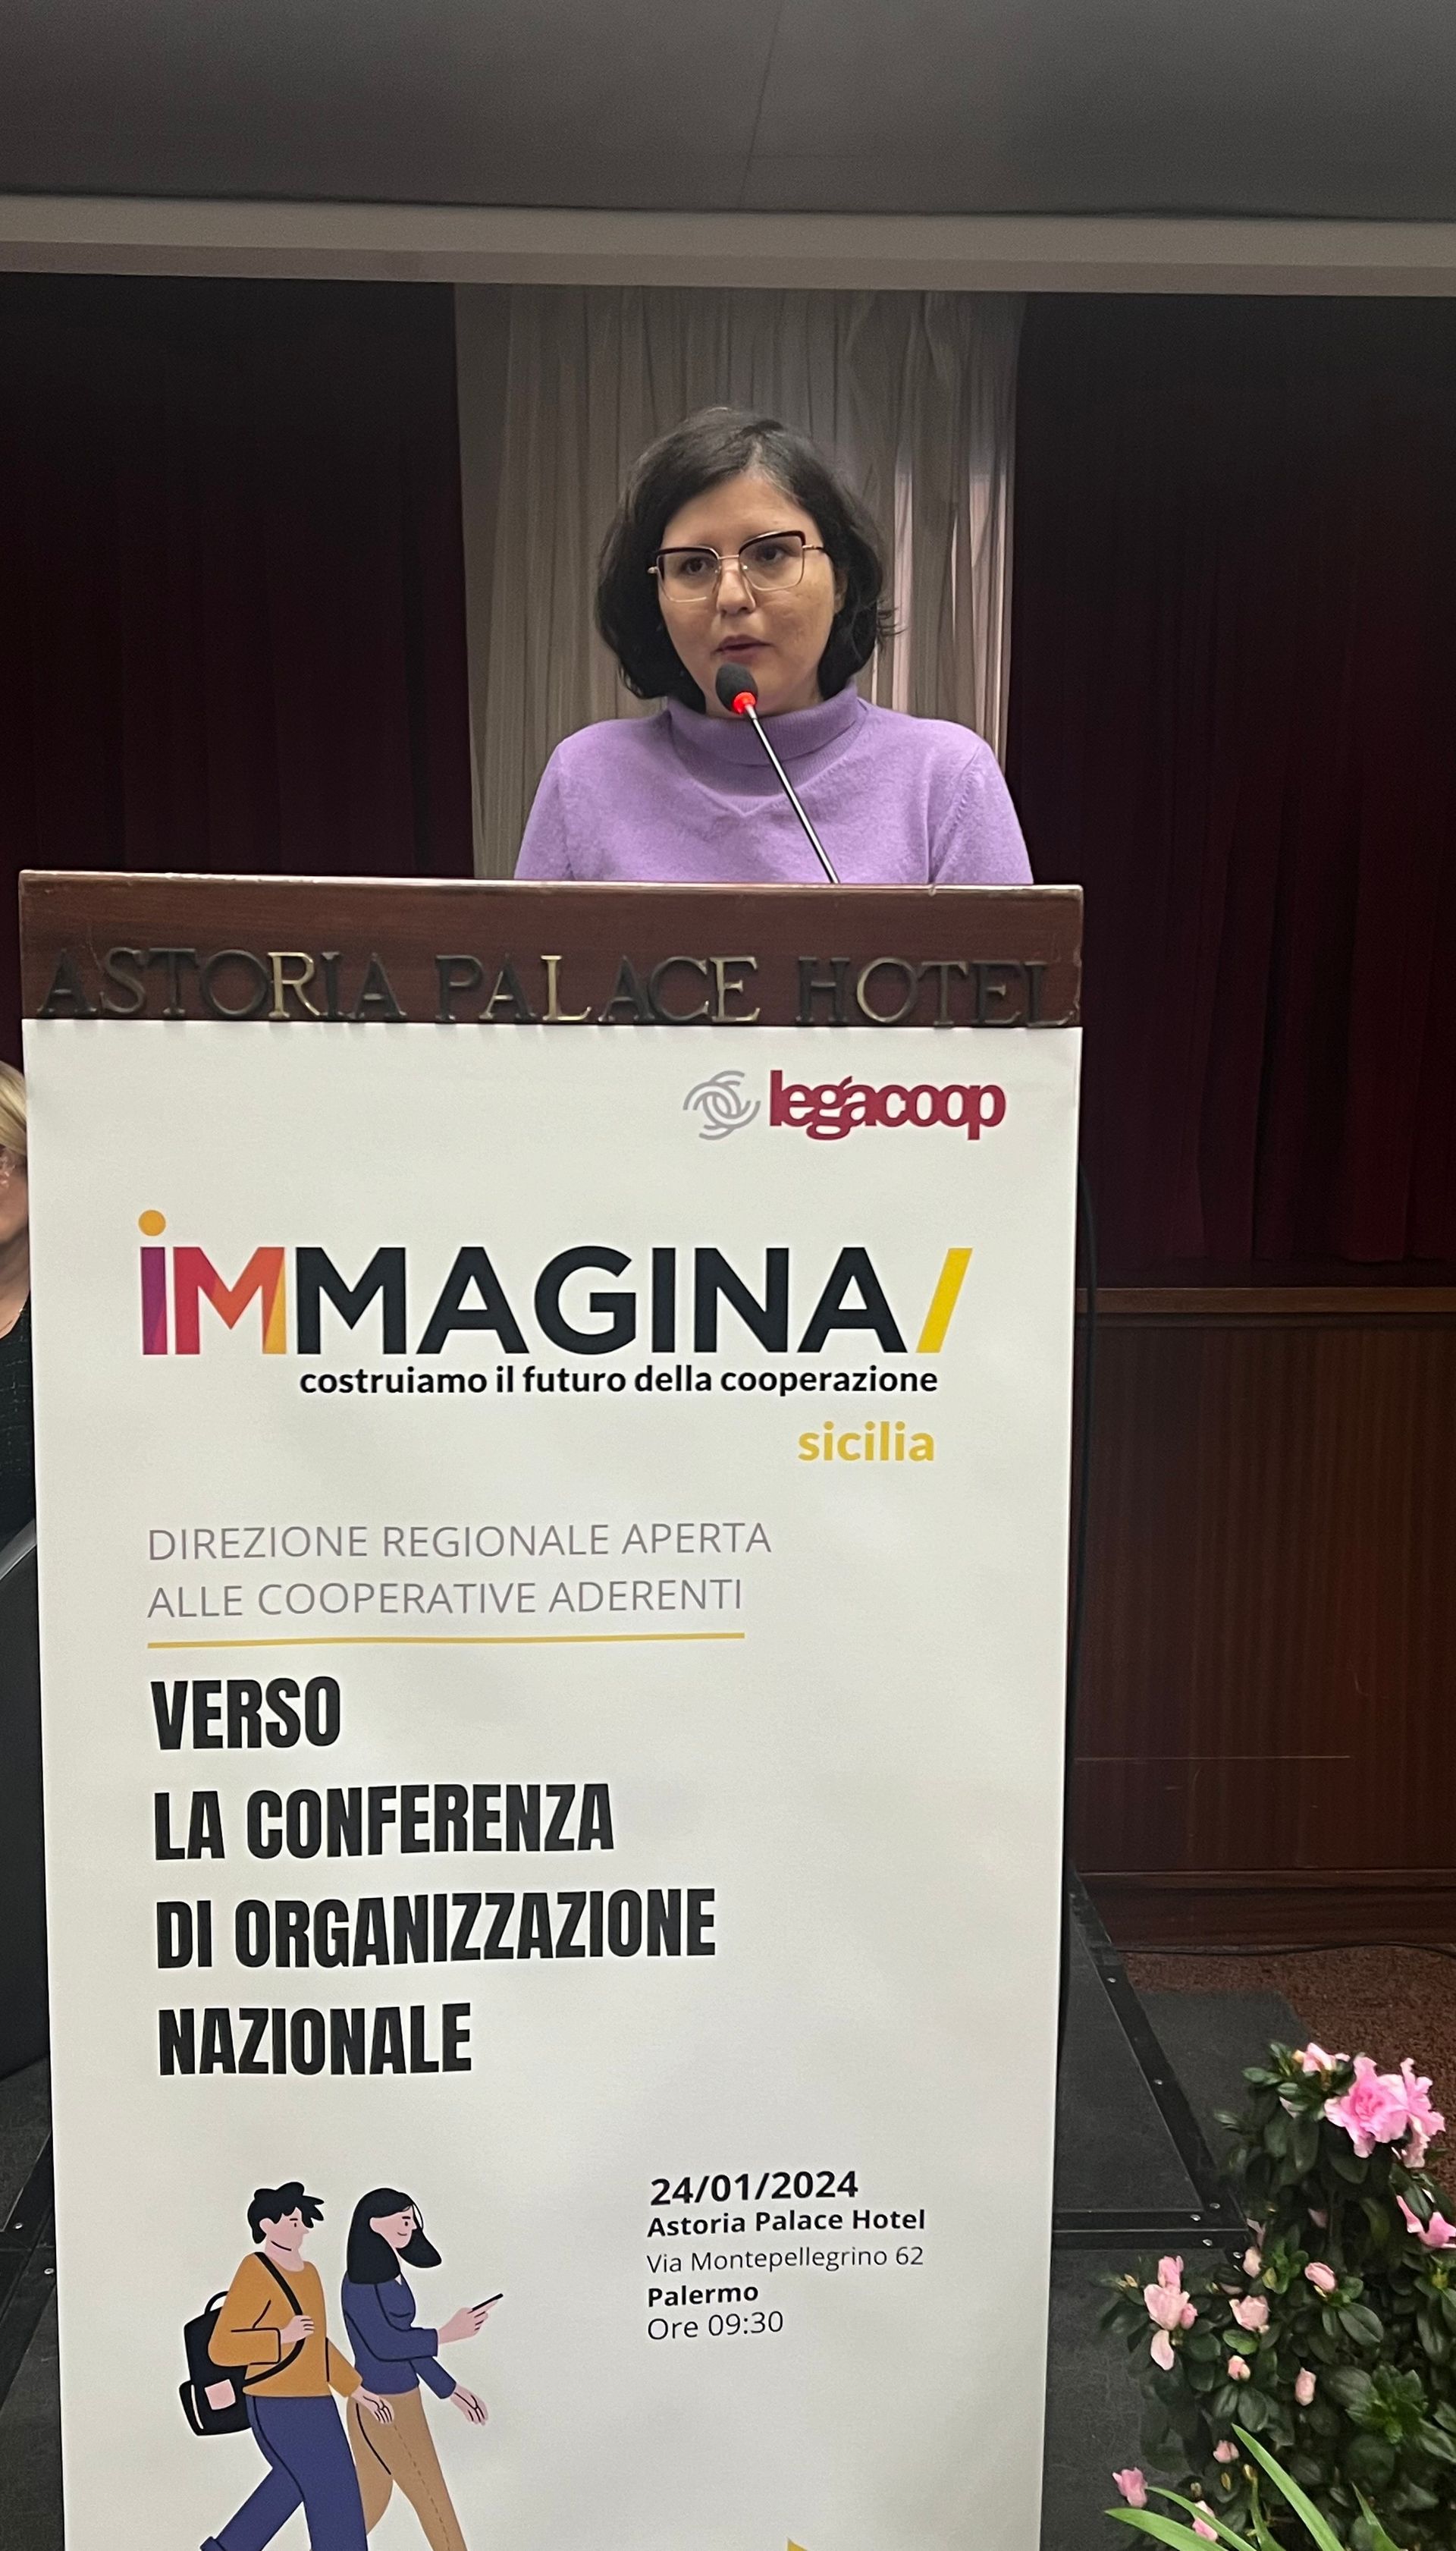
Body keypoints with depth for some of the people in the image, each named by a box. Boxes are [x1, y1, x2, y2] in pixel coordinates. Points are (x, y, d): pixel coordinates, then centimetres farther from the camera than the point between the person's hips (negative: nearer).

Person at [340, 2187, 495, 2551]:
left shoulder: (386, 2274, 6)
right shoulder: (362, 2280, -24)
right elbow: (385, 2345, -29)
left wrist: (451, 2389, 14)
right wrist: (449, 2333, -24)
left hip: (392, 2402, 9)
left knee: (371, 2502, 20)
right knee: (434, 2504, 3)